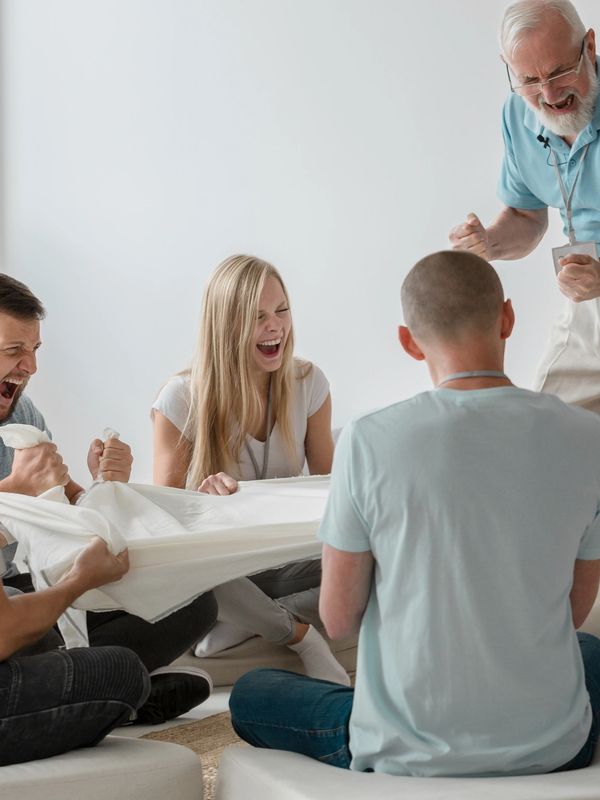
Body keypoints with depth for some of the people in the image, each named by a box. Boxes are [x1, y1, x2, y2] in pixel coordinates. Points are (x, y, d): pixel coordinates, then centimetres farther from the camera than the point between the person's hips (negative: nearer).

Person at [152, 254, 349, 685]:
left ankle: (244, 623, -17)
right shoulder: (183, 398, -11)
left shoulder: (308, 383, -2)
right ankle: (299, 633, -17)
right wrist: (202, 493, -30)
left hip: (288, 559, 3)